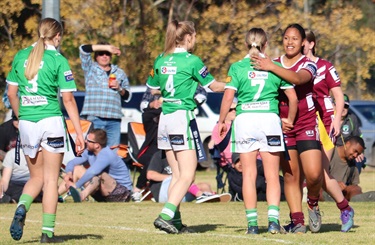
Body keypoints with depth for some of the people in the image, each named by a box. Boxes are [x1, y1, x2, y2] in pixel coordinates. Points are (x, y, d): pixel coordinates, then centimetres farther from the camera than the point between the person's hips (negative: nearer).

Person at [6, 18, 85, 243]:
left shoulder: (21, 56, 6)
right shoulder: (58, 60, -6)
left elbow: (11, 93, 11)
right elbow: (68, 99, -8)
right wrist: (79, 133, -5)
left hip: (27, 123, 4)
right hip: (51, 122, -4)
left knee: (36, 177, 16)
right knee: (51, 179, 5)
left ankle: (21, 208, -13)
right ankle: (48, 231, 3)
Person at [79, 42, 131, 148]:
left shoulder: (119, 73, 22)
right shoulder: (90, 68, 13)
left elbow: (127, 96, 24)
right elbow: (83, 49, -1)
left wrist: (119, 88, 2)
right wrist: (107, 47, -2)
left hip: (114, 119, 3)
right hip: (94, 118, -3)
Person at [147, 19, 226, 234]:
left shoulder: (161, 61, 9)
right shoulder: (192, 61, -7)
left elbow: (153, 90, 19)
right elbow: (214, 86, 3)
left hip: (165, 119, 7)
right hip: (183, 117, -7)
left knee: (177, 175, 12)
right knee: (187, 176, -7)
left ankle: (175, 221, 8)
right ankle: (166, 215, -20)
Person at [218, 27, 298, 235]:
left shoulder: (237, 68, 3)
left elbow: (228, 97, -4)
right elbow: (293, 97, 8)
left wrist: (222, 122, 8)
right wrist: (290, 120, 23)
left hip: (244, 119, 0)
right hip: (269, 118, 0)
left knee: (249, 174, 4)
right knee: (272, 175, 4)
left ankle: (252, 223, 2)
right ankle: (273, 220, -8)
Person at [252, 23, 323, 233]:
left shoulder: (308, 65, -4)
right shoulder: (274, 64, 9)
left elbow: (298, 78, -26)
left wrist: (271, 67, -34)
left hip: (306, 125, -3)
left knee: (313, 173, -14)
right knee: (291, 176, 0)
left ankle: (313, 204, 14)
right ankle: (297, 221, 5)